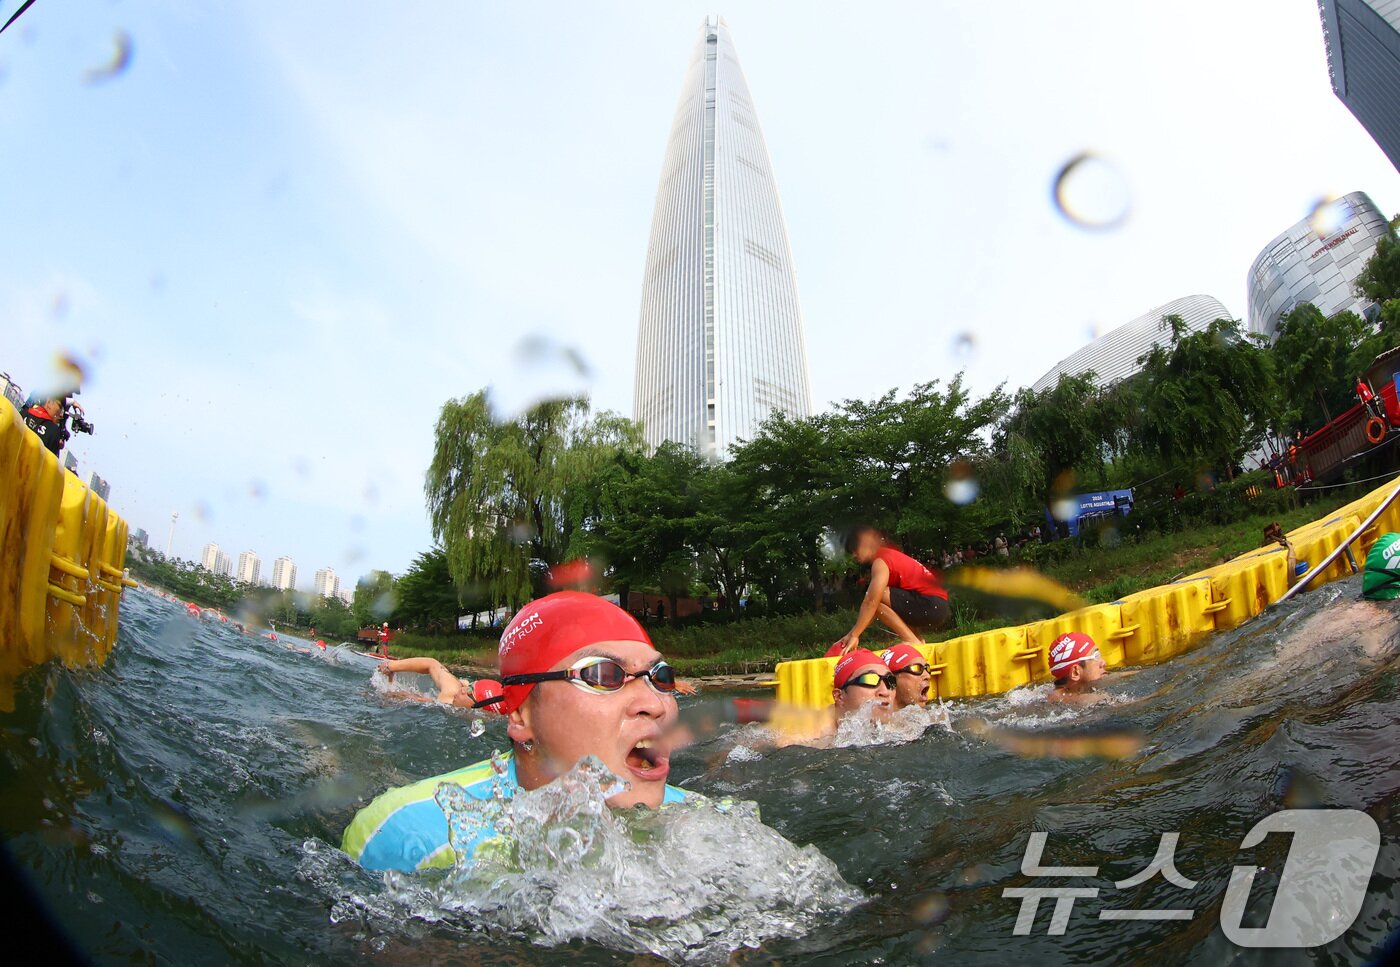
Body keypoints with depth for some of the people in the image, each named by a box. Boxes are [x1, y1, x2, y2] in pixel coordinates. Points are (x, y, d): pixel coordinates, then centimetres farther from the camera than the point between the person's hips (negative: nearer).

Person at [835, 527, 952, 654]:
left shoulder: (880, 562, -9)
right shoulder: (890, 555, 21)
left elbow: (871, 603, -20)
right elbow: (871, 604, 18)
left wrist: (854, 635, -17)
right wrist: (853, 633, 13)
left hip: (931, 605, -10)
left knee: (875, 598, -15)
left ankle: (913, 642, -13)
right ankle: (917, 641, 12)